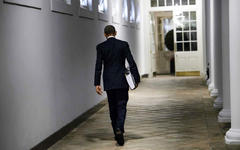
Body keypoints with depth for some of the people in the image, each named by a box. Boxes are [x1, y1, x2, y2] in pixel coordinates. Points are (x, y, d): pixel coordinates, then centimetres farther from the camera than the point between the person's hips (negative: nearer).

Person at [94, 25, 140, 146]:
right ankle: (120, 129, -20)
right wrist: (136, 79, 2)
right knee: (121, 106, 2)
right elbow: (131, 63, -4)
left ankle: (117, 133, 18)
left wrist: (97, 83, -5)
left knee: (113, 107, 12)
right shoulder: (123, 44, -2)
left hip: (109, 82, 1)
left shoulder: (100, 47, -1)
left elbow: (98, 66, -5)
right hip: (122, 81, -1)